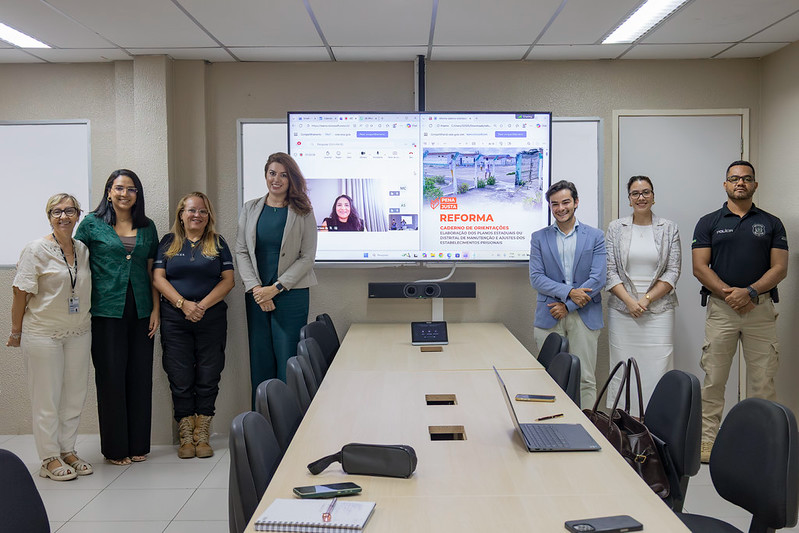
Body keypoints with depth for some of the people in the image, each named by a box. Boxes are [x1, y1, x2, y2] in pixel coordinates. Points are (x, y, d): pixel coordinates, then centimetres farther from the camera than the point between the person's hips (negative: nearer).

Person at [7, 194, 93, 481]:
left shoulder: (84, 249, 7)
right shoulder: (36, 249, -8)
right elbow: (21, 294, -7)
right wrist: (16, 332, -6)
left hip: (78, 333, 6)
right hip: (43, 334, -5)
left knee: (74, 394, 11)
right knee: (47, 397, 1)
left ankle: (67, 450, 24)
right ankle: (49, 459, 12)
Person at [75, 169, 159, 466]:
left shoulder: (147, 227, 11)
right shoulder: (92, 223, 2)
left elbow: (152, 271, 12)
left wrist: (156, 309, 6)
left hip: (140, 312, 3)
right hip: (107, 311, -3)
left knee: (140, 375, 6)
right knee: (111, 376, 1)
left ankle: (138, 444, 18)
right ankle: (115, 447, 13)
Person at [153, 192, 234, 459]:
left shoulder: (218, 244, 9)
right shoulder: (168, 242, 10)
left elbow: (228, 280, 2)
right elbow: (158, 278, 2)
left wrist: (203, 305, -11)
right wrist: (183, 303, -12)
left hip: (211, 318, 0)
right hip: (175, 320, 0)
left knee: (208, 378, 1)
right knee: (180, 379, 1)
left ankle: (202, 436, 12)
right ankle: (186, 437, 12)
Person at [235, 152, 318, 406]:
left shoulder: (303, 213, 1)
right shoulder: (250, 209, 10)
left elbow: (307, 257, -4)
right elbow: (241, 251, 6)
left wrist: (276, 288, -11)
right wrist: (255, 288, -7)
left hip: (291, 294, -3)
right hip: (256, 296, 3)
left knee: (287, 362, -3)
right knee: (260, 361, 7)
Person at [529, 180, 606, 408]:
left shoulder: (595, 236, 5)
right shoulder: (539, 238, 8)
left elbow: (598, 278, -3)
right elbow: (536, 278, -1)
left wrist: (567, 306, -9)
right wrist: (568, 292, -14)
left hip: (584, 315, 0)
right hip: (549, 318, 1)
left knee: (586, 378, 1)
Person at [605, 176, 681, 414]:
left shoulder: (669, 229, 6)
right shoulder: (615, 228, 6)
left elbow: (673, 272, 1)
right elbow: (609, 271, 1)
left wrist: (647, 299, -9)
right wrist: (629, 301, -10)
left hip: (658, 309, 0)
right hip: (622, 310, 0)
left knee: (658, 368, -4)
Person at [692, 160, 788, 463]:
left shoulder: (771, 224, 10)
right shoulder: (708, 222, 6)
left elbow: (780, 268, 2)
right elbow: (700, 267, -1)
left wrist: (750, 292, -14)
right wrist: (728, 293, -13)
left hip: (761, 307, 1)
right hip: (720, 308, -1)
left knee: (763, 379, 4)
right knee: (713, 378, 1)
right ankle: (707, 439, 9)